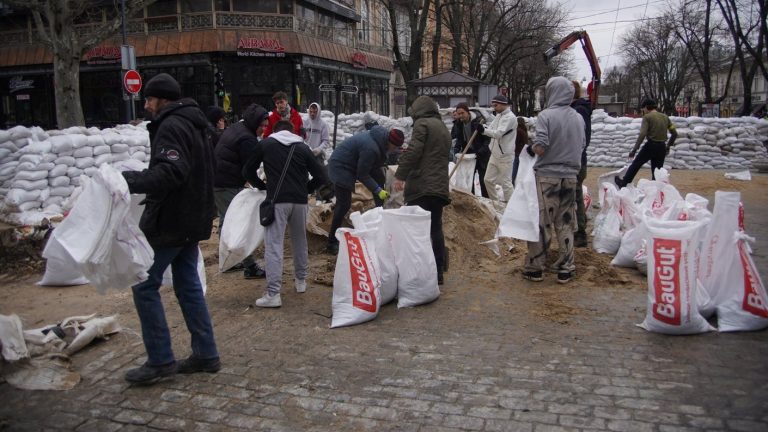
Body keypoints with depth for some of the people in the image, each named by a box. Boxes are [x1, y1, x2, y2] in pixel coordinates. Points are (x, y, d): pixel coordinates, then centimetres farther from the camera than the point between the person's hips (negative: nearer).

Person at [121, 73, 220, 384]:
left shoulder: (170, 126, -14)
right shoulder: (193, 124, 16)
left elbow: (170, 173, -29)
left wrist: (128, 181, -34)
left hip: (169, 221, -10)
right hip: (191, 220, 10)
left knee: (144, 285, -1)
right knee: (188, 285, 13)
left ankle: (160, 361, 3)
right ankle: (205, 354, 18)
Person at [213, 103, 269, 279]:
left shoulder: (234, 129, 14)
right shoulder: (247, 139, -18)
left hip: (216, 181, 10)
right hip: (229, 186, -10)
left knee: (226, 221, 18)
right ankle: (250, 266, -6)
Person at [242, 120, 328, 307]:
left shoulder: (266, 144, 8)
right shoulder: (302, 147, 12)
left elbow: (247, 171, 14)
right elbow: (321, 176, 8)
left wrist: (263, 187, 26)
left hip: (277, 200, -3)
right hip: (300, 201, 3)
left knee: (273, 245, -5)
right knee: (300, 241, 20)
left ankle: (273, 294, -11)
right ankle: (301, 280, 33)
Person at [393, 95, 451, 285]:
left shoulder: (422, 123, -3)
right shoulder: (443, 127, 23)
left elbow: (413, 152, -16)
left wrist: (400, 176, -14)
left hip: (421, 187, -8)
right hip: (440, 188, 8)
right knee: (436, 229, 12)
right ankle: (438, 272, 17)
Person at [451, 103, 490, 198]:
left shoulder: (479, 121, -19)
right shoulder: (458, 123, -1)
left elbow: (487, 138, -17)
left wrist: (481, 151, -26)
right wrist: (456, 149, -8)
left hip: (482, 155, -6)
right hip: (468, 153, 6)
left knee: (483, 179, -1)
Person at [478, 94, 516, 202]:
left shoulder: (510, 117, -16)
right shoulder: (498, 116, 12)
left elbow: (499, 133, -26)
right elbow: (491, 130, 12)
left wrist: (484, 130, -38)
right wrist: (482, 128, -9)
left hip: (505, 156, -9)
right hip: (494, 154, 9)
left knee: (506, 182, -2)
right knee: (488, 179, 13)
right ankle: (494, 201, 27)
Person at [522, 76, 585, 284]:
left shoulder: (546, 116, -12)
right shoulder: (579, 118, 6)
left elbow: (540, 148, -18)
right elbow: (581, 146, 14)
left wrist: (530, 149, 2)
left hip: (547, 176, -5)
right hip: (570, 177, 5)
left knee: (541, 224, 3)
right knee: (565, 224, 10)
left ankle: (534, 267, 10)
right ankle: (565, 269, 14)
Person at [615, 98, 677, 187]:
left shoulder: (647, 117, -6)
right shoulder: (665, 117, 12)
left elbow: (642, 134, -17)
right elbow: (674, 133, 13)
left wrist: (634, 149, -17)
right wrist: (668, 146, 23)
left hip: (651, 145, -5)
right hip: (662, 147, 5)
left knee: (635, 164, 9)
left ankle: (623, 183, 17)